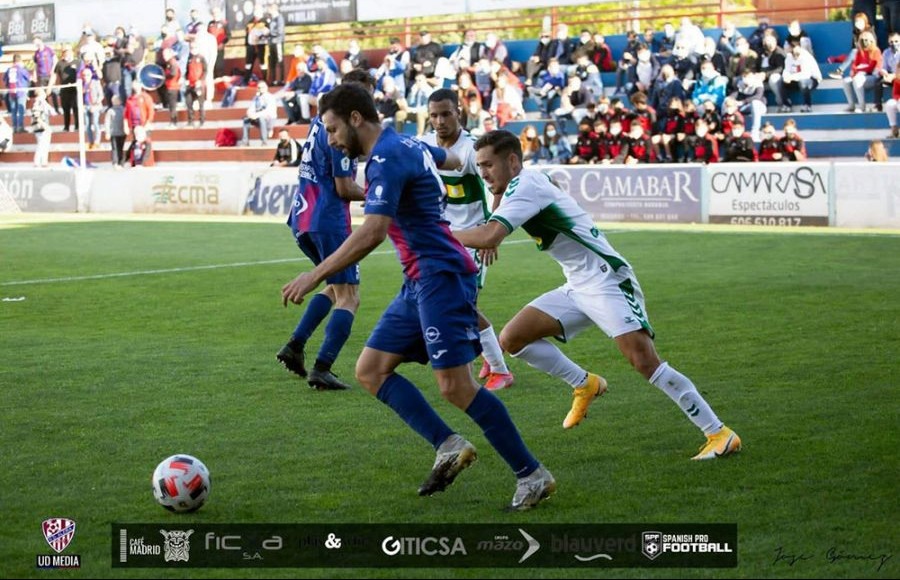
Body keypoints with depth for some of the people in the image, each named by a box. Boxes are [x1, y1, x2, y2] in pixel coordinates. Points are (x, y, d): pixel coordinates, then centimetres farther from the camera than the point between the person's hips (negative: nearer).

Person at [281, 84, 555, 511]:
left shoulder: (387, 158, -15)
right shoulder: (408, 145, 14)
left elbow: (372, 233, -26)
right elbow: (450, 160, 36)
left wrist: (315, 276, -23)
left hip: (441, 277, -10)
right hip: (419, 283, 10)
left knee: (455, 386, -14)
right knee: (370, 370, 5)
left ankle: (532, 475, -5)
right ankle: (448, 447, 1)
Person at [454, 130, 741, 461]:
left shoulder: (524, 185, -16)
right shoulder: (528, 182, 11)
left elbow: (490, 236, -30)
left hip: (606, 281, -10)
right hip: (578, 288, 10)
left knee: (644, 361, -20)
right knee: (512, 338, 0)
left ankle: (719, 433, -14)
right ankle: (585, 385, 16)